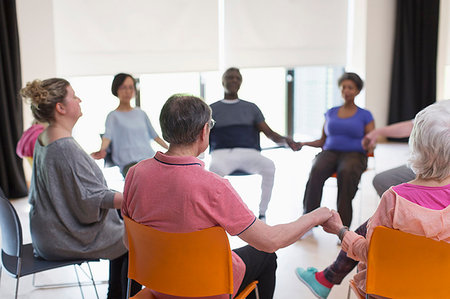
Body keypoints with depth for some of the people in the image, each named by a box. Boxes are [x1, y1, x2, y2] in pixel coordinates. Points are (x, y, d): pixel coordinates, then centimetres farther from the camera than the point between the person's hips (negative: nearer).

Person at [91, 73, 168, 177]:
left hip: (150, 157, 5)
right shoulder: (113, 116, 7)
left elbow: (154, 135, 30)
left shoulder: (140, 113, 22)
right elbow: (108, 135, -11)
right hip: (130, 163, -5)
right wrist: (102, 150, -32)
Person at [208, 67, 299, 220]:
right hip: (222, 153, -1)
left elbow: (269, 133, 10)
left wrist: (285, 140, -11)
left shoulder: (251, 108, 20)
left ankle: (262, 215, -23)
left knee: (269, 165, -34)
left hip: (249, 152, 2)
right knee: (215, 168, -40)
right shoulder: (211, 109, 17)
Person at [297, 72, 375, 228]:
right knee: (316, 171, -33)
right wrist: (304, 144, 4)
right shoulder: (331, 113, 19)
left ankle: (343, 226, -37)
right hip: (330, 153, 3)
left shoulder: (365, 115, 10)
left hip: (354, 154, -2)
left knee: (346, 172, -39)